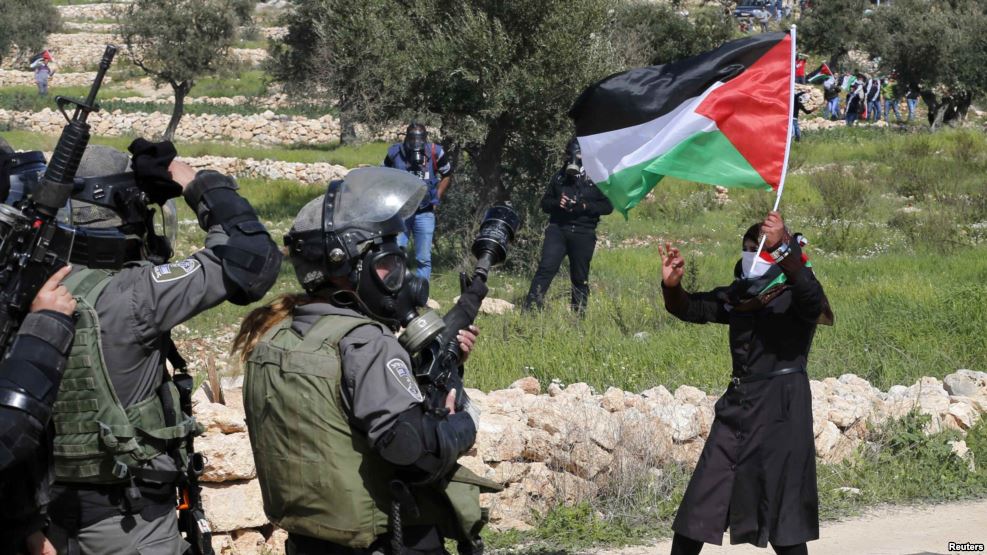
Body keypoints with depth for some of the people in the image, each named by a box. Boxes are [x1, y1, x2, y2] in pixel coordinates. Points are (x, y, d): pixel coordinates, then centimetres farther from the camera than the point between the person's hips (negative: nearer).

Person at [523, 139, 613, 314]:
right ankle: (529, 310, -20)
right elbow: (545, 203, 19)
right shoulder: (559, 176, 13)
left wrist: (585, 206, -14)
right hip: (558, 229, 1)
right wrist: (557, 203, -4)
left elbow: (608, 206, 1)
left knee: (580, 278, 5)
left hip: (583, 234, -1)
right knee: (546, 267, -15)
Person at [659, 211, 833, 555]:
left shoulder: (795, 297, -6)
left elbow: (811, 296, -29)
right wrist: (671, 285, -11)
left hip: (781, 407, -6)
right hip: (738, 403, 6)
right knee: (699, 503, 6)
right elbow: (690, 309, 12)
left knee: (781, 511, -4)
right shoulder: (738, 297, 12)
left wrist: (782, 246, -44)